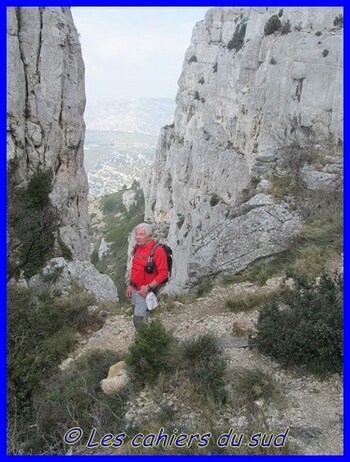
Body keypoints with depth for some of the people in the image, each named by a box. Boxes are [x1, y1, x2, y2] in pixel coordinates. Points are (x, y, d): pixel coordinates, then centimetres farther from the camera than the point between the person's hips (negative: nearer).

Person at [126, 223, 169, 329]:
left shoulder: (157, 250, -20)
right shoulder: (138, 247, 4)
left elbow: (163, 274, -19)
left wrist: (148, 287, -22)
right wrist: (130, 285, 13)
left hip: (144, 291, -7)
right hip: (134, 289, 7)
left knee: (138, 319, -6)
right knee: (136, 312, 18)